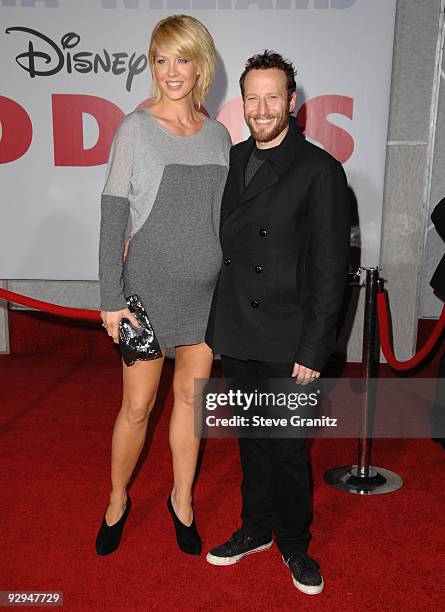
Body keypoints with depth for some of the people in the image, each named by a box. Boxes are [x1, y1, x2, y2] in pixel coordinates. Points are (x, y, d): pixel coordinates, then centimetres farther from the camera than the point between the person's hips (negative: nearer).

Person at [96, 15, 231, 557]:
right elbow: (113, 216, -7)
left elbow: (224, 216, 11)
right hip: (149, 287, -3)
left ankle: (182, 501, 34)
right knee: (137, 406, 5)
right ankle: (117, 501, 32)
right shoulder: (136, 128, -4)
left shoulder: (218, 135, 7)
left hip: (208, 289, 4)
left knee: (190, 397, 13)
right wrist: (111, 299, -12)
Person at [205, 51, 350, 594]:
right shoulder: (230, 160, 8)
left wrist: (313, 349, -13)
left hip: (287, 342, -4)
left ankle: (294, 544, 31)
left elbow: (331, 267, -10)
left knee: (288, 449, 8)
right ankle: (256, 528, 39)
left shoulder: (319, 170, -8)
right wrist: (215, 320, 7)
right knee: (251, 440, 18)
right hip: (235, 335, 5)